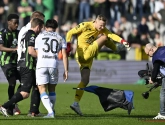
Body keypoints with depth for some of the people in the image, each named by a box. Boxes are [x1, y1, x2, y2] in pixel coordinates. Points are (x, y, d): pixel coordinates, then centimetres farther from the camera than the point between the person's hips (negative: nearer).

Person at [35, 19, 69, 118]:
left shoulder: (39, 36, 16)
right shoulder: (60, 38, 16)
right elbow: (64, 55, 7)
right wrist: (66, 70, 8)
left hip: (41, 65, -1)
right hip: (54, 64, 1)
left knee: (42, 90, -1)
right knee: (52, 90, 18)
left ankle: (50, 112, -17)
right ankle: (52, 110, 23)